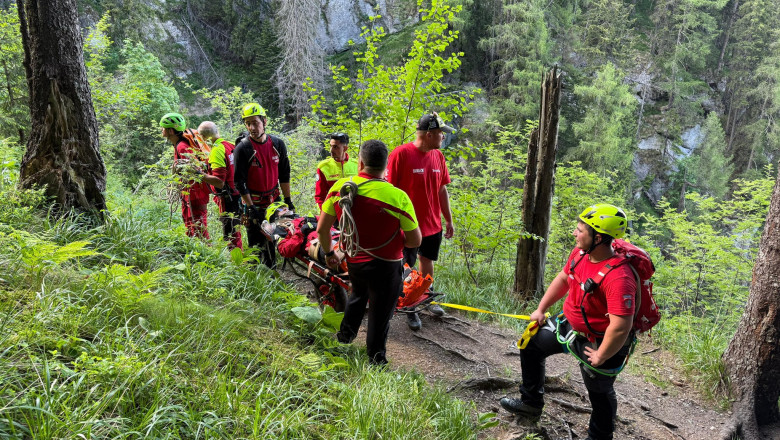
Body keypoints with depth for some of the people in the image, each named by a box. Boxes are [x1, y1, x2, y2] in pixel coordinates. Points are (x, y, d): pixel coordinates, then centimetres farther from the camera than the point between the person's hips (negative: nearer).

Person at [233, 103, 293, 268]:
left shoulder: (278, 144, -1)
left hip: (274, 200, 4)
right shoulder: (242, 149, -13)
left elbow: (284, 175, 7)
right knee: (257, 243, 0)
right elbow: (239, 182, -12)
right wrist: (251, 208, -15)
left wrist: (288, 200, 6)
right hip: (254, 203, -4)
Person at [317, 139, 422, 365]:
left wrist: (328, 253, 14)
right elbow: (415, 241, -15)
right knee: (380, 313, 16)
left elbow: (322, 229, -4)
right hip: (385, 266, -4)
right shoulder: (398, 197, -23)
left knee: (358, 295, 34)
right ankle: (375, 358, 32)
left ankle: (345, 334, 50)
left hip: (354, 261, 4)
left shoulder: (340, 187, -12)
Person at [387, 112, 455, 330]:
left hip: (433, 225, 6)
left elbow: (442, 190, 11)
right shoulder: (401, 154, -17)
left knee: (427, 260, 20)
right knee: (406, 268, 9)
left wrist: (449, 220, 13)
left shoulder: (438, 156, 3)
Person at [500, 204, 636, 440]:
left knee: (600, 393, 13)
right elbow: (563, 279, 8)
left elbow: (621, 327, -36)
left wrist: (600, 357, -24)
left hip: (598, 342, -8)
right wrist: (540, 309, 11)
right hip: (570, 324, 9)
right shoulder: (580, 253, -11)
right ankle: (531, 403, 38)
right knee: (532, 344, 20)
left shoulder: (618, 277, -37)